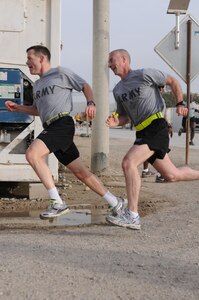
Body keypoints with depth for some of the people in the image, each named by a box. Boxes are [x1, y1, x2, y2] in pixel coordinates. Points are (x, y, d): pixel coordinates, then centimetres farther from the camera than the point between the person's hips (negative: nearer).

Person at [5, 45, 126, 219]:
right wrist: (18, 108, 20)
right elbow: (37, 110, 35)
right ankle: (115, 202, 15)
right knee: (80, 172, 6)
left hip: (62, 124, -8)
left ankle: (57, 203, -24)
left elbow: (85, 86, 6)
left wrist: (91, 103, -12)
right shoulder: (37, 84, 26)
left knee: (32, 154, -25)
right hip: (50, 128, 8)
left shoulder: (60, 73, 5)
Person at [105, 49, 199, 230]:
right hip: (142, 133, 8)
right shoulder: (118, 90, 16)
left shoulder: (144, 75, -4)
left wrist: (180, 103, -4)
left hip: (156, 128, -8)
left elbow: (173, 82, 6)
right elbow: (124, 117, 21)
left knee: (128, 162, -23)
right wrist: (115, 122, -1)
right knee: (171, 175, 10)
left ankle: (132, 215, -24)